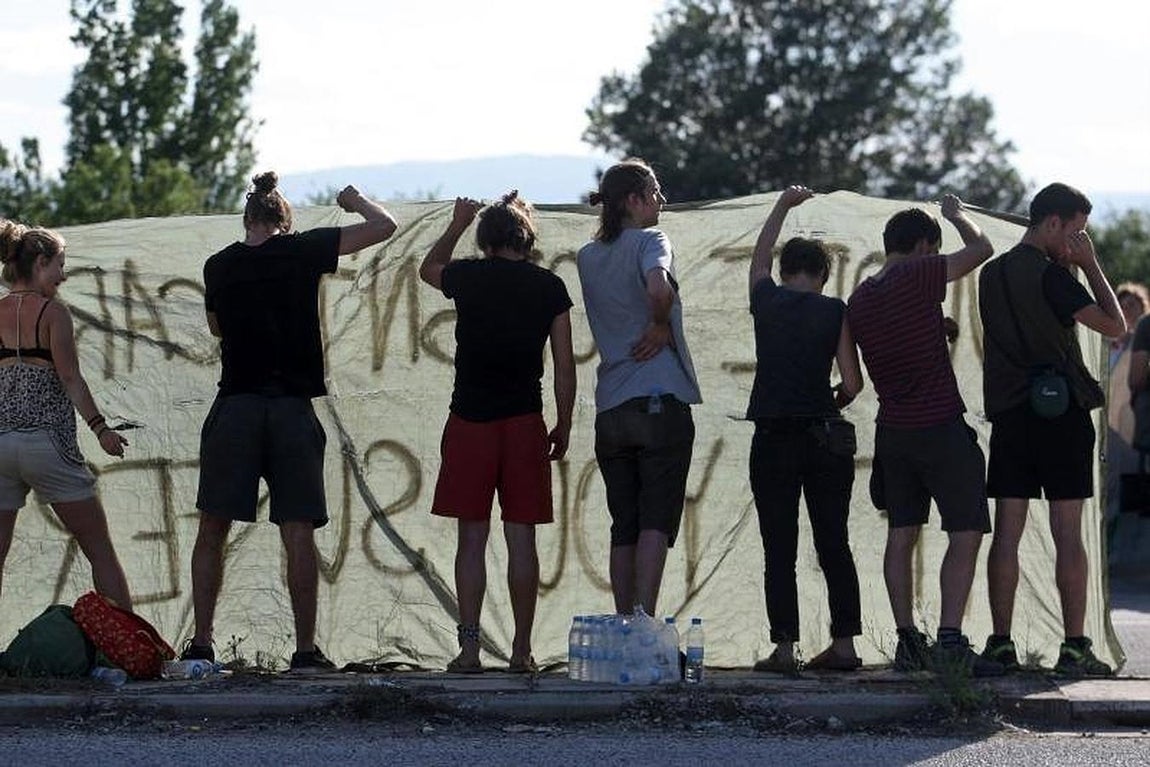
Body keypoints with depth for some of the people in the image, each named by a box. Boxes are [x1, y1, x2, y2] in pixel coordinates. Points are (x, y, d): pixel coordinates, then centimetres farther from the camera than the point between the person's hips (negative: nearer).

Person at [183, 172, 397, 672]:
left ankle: (200, 645, 1)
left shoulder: (219, 266, 7)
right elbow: (384, 226, 1)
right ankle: (305, 650, 0)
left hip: (234, 406, 1)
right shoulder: (303, 251, -1)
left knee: (212, 532, 7)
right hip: (292, 409, -1)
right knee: (298, 534, 1)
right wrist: (355, 201, 20)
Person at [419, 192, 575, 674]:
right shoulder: (549, 287, 3)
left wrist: (458, 223, 36)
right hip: (525, 422, 1)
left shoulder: (468, 276, 1)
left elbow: (427, 268, 25)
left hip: (470, 421, -1)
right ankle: (521, 650, 3)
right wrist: (564, 426, 14)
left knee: (471, 539, 2)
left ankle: (469, 648, -3)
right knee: (521, 539, 4)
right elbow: (564, 364, 5)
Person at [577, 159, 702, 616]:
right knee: (657, 519, -8)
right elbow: (658, 288, -24)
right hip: (661, 398, -6)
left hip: (609, 407, 6)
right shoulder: (649, 241, -5)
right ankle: (645, 619, -20)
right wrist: (662, 326, -7)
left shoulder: (588, 257, 14)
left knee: (623, 527, 7)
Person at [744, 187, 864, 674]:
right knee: (834, 545, 7)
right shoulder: (835, 313, 0)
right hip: (826, 439, 0)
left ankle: (784, 648, -4)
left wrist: (783, 206, 38)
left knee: (779, 551, 0)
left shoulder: (765, 301, 3)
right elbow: (852, 384, -2)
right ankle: (844, 643, 6)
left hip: (772, 438, 0)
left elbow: (759, 257, 25)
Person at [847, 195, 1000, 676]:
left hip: (892, 431, 7)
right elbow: (981, 249, -6)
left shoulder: (859, 299, 9)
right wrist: (957, 215, 14)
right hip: (941, 428, -7)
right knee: (966, 534, -5)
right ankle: (950, 641, -14)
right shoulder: (917, 277, -13)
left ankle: (907, 642, 10)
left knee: (901, 535, 11)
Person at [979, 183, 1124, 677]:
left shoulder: (991, 275, 11)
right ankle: (1074, 648, -4)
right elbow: (1114, 326, -12)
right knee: (1068, 535, -3)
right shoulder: (1051, 275, -11)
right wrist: (1090, 265, -2)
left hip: (1008, 413, 6)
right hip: (1062, 412, -6)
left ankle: (1001, 645, 2)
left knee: (1007, 533, 4)